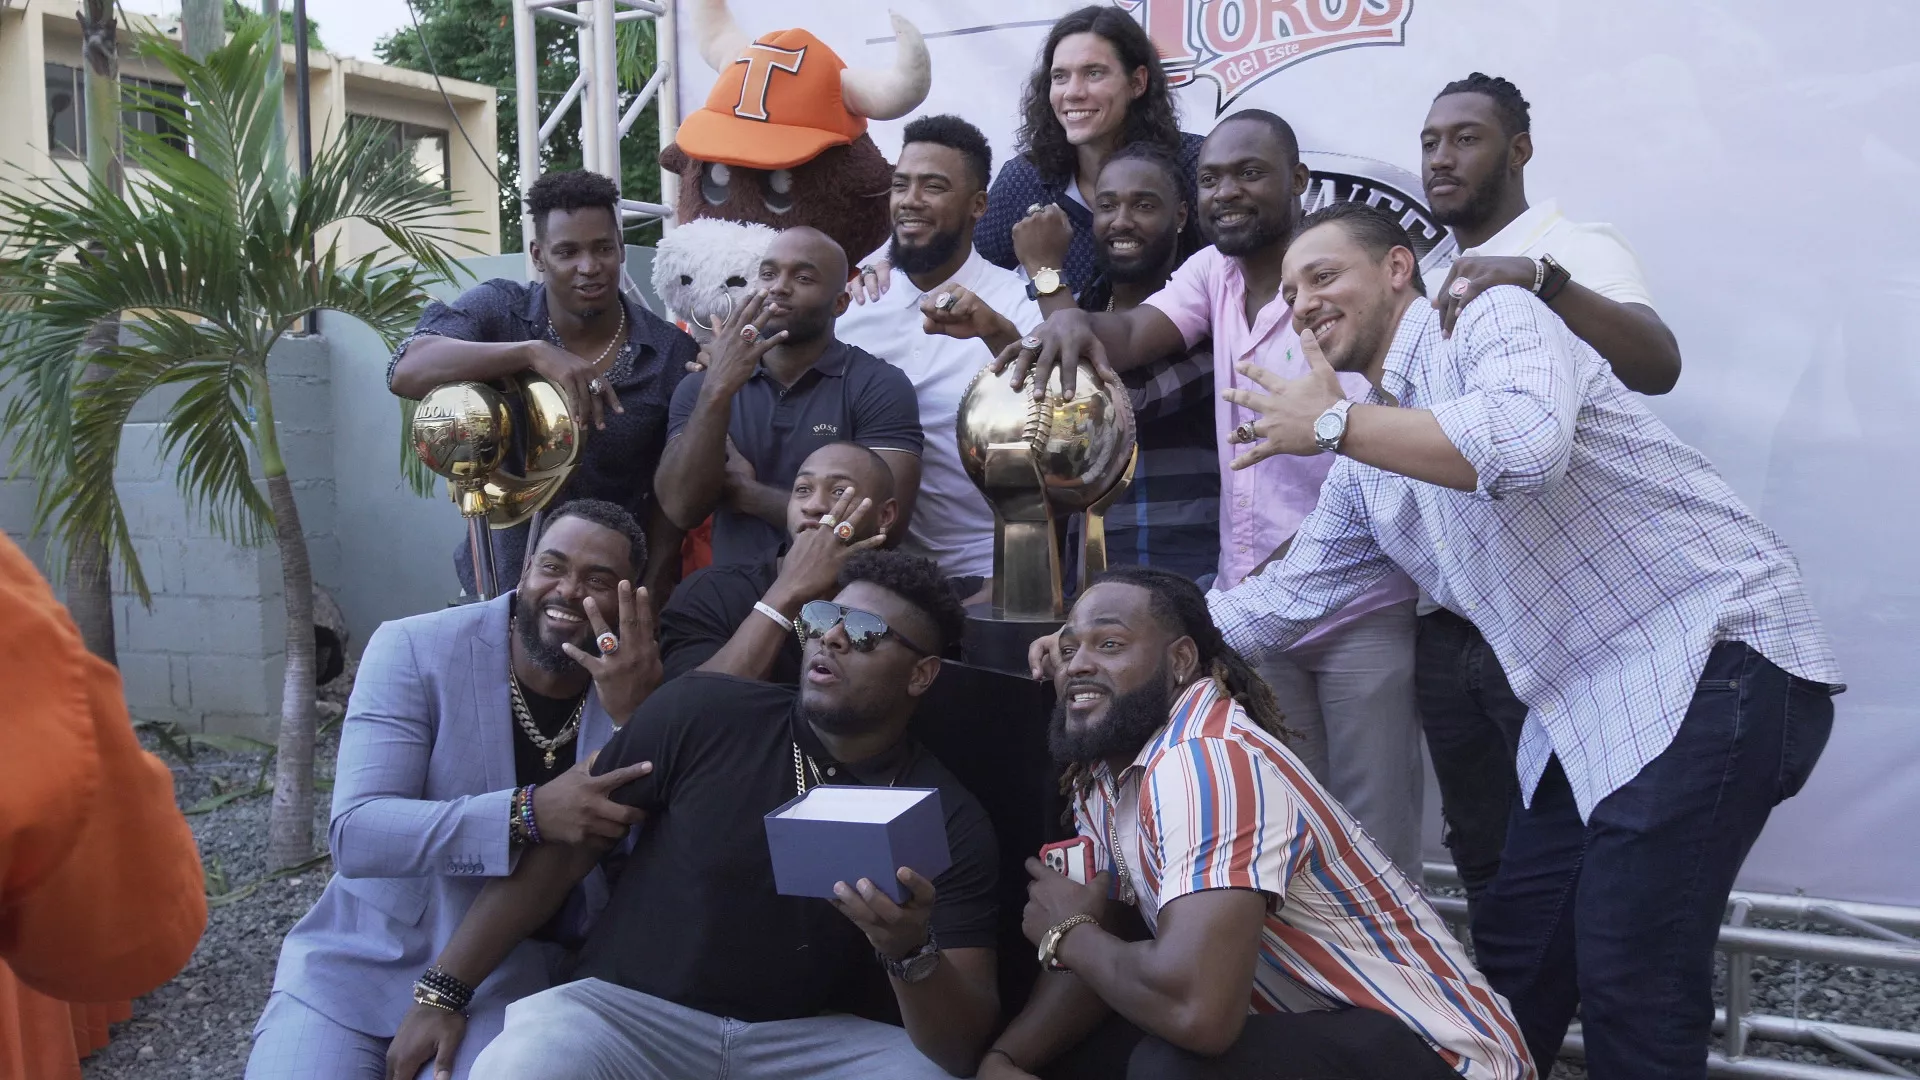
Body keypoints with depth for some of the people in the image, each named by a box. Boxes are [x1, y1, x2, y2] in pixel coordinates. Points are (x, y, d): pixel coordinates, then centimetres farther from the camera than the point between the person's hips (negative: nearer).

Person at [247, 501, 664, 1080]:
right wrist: (529, 813, -34)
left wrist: (632, 717, -28)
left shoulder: (640, 690, -7)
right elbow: (355, 834, -21)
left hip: (511, 980, 0)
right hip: (363, 958, 1)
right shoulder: (413, 650, -11)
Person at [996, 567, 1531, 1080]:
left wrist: (1068, 933, -19)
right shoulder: (1106, 765, 3)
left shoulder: (1204, 760, -27)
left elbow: (1197, 1006, -39)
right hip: (1302, 1023, 8)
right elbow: (1102, 954, 7)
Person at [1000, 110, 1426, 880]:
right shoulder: (1212, 272, 7)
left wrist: (1297, 562, -26)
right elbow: (1134, 334, -10)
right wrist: (1074, 319, -33)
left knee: (1374, 833, 3)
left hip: (1359, 609, -5)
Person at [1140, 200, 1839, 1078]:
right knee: (1514, 950, 12)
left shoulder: (1495, 317, -9)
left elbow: (1526, 440, -30)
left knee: (1629, 978, -9)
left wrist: (1333, 424, -19)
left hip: (1715, 652, -9)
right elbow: (1288, 596, 19)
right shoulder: (1365, 466, 15)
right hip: (1586, 703, 9)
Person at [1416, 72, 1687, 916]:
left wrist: (1539, 275, -35)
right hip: (1446, 619, 7)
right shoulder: (1433, 282, 18)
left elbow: (1657, 367, -22)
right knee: (1482, 854, 14)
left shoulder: (1576, 251, -2)